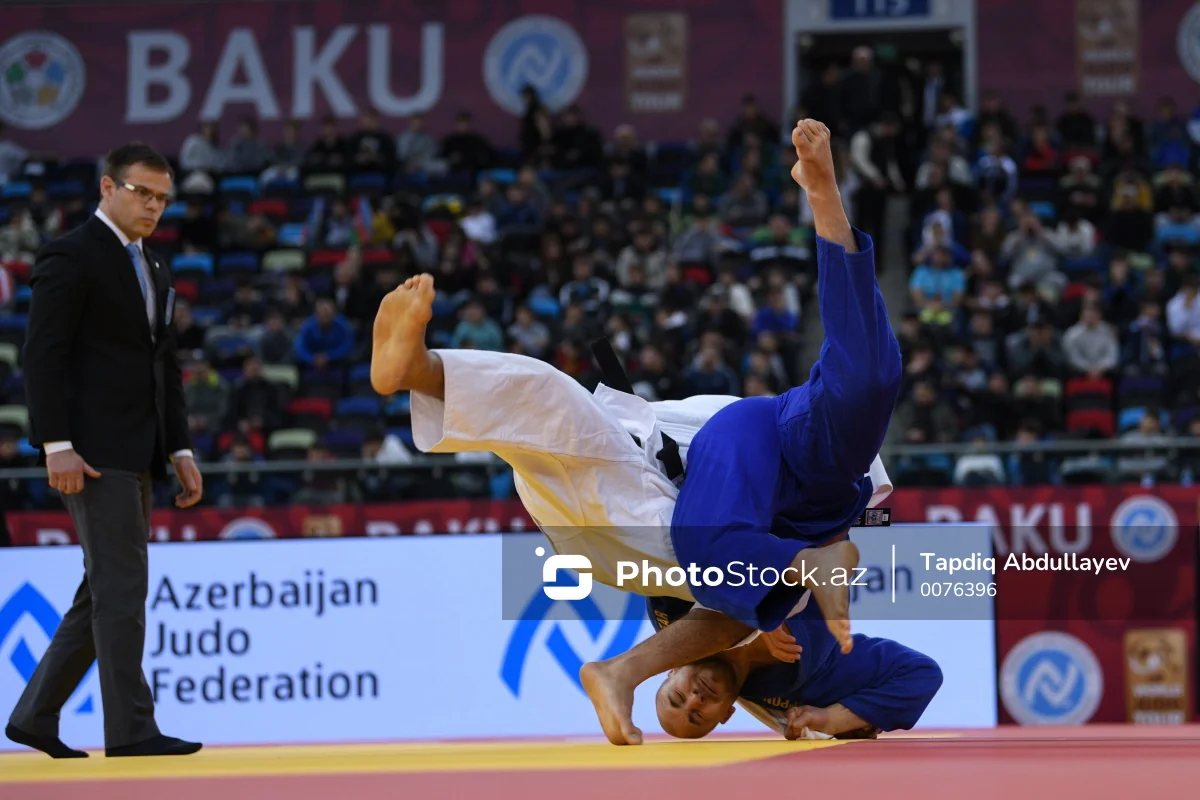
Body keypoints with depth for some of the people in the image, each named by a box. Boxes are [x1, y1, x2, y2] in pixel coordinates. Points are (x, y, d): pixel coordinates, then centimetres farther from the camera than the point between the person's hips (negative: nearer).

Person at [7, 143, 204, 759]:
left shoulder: (154, 273, 20)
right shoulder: (71, 258, -7)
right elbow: (43, 355, -14)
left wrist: (179, 450, 16)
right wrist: (56, 445, -21)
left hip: (136, 455, 9)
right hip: (92, 452, -9)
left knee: (105, 592, 9)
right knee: (122, 586, -10)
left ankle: (35, 716, 15)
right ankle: (130, 728, -7)